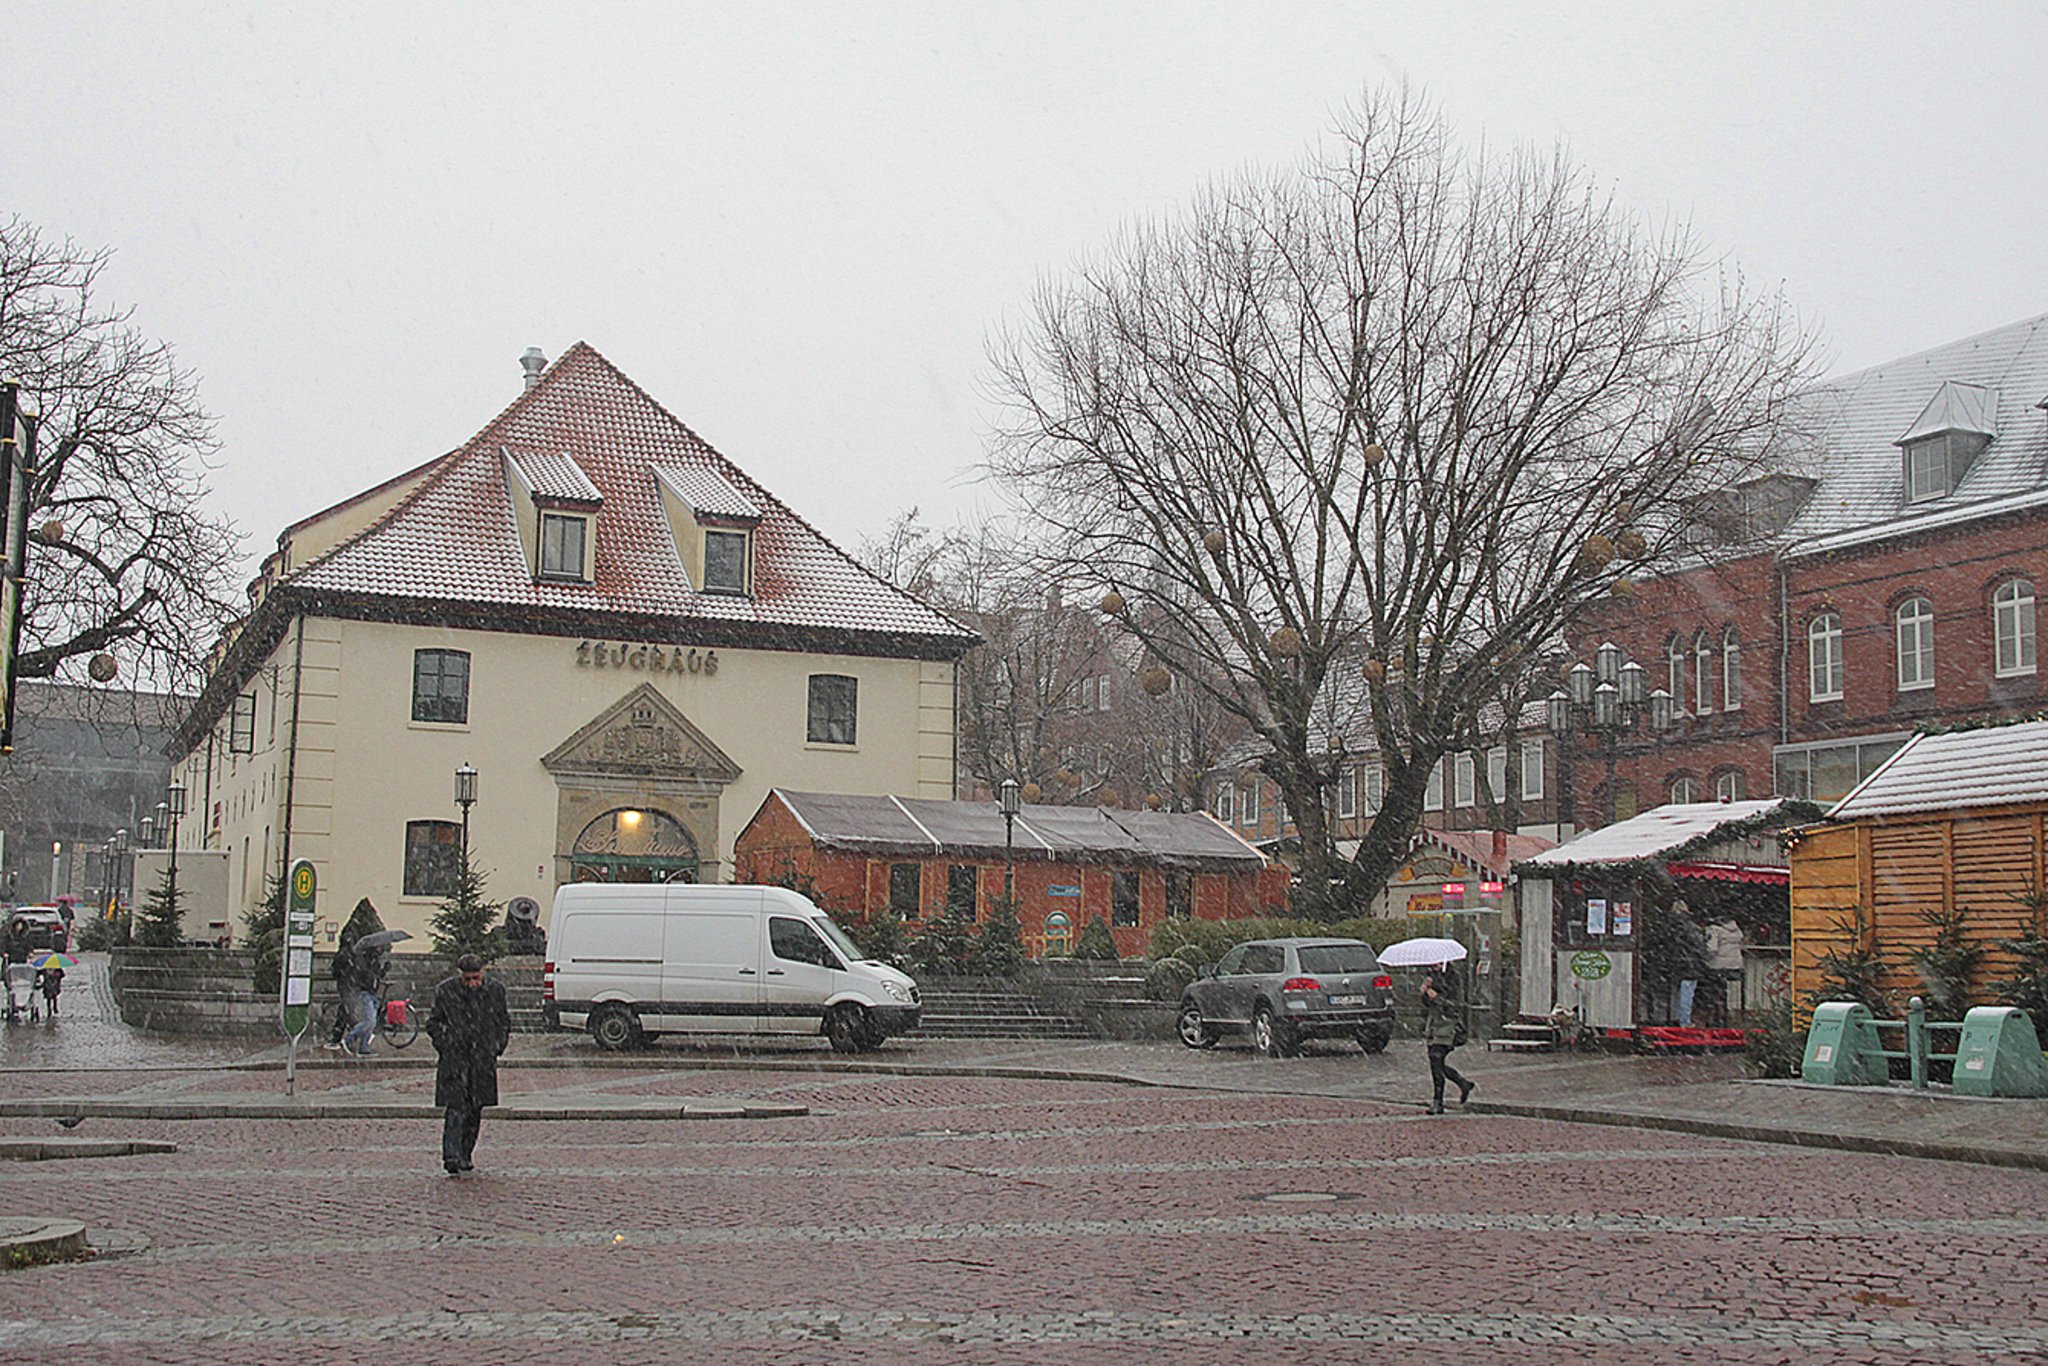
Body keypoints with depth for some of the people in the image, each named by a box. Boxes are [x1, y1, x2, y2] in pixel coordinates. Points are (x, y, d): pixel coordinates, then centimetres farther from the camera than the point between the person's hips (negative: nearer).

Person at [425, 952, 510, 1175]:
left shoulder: (495, 990, 2)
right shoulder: (445, 991, -3)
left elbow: (504, 1022, 15)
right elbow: (433, 1023, 8)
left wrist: (497, 1047, 5)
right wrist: (445, 1045, -2)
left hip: (483, 1062, 2)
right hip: (454, 1059, -2)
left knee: (475, 1110, 8)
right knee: (455, 1109, -12)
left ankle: (466, 1155, 19)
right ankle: (451, 1157, -14)